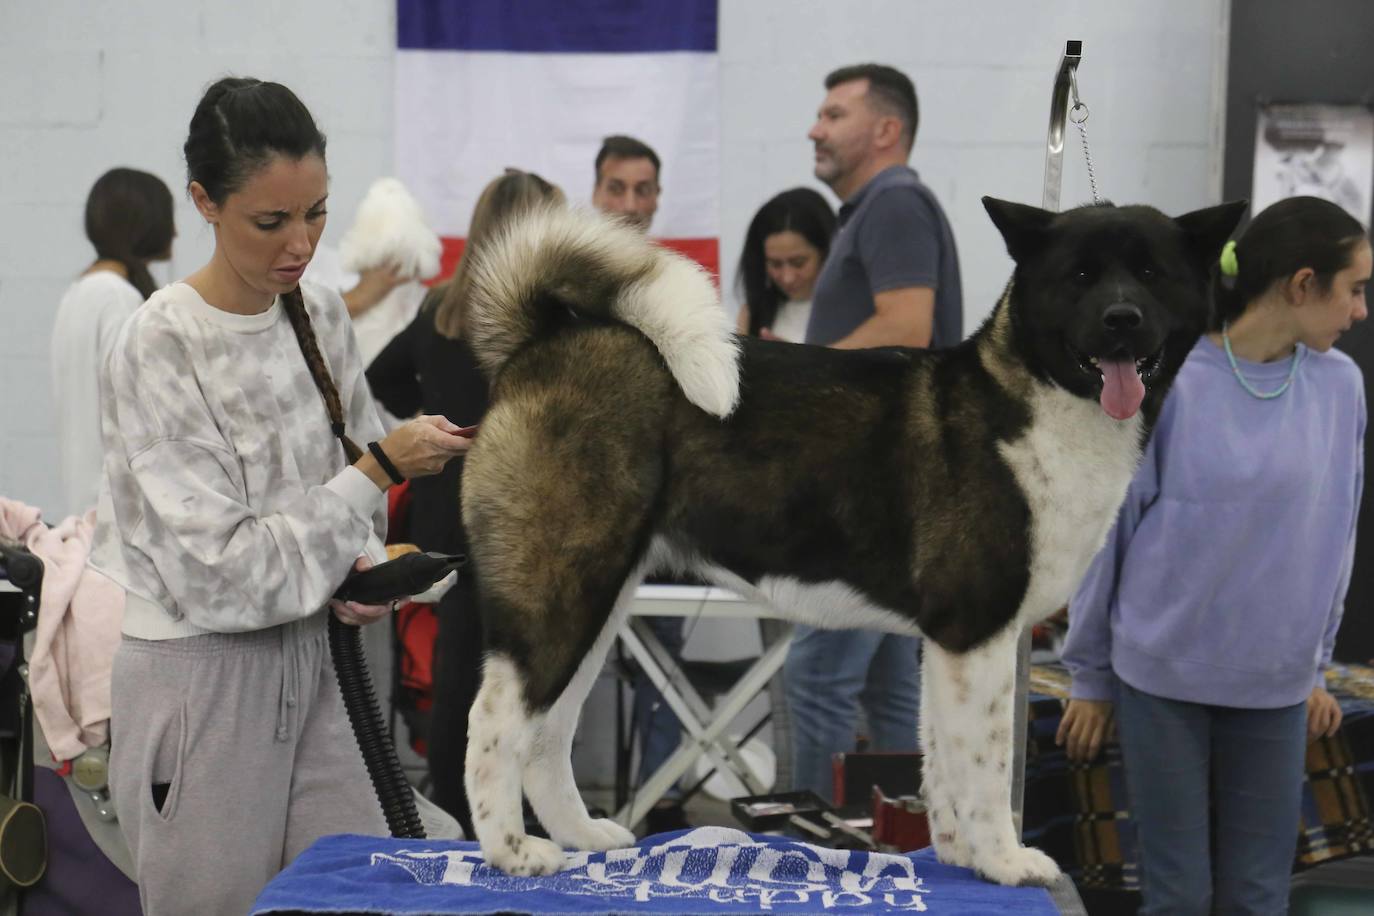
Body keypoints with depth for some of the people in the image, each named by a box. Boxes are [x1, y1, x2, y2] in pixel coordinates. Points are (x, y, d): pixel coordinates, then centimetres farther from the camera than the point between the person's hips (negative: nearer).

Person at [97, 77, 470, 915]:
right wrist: (382, 468, -20)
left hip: (310, 662, 6)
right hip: (202, 680, -6)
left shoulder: (323, 317, 2)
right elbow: (219, 571, -20)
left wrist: (358, 568, -5)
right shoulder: (161, 346, -17)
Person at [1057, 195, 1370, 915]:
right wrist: (1091, 677, 2)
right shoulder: (1168, 381, -12)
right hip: (1164, 676, -3)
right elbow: (1107, 531, -4)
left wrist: (1316, 666, 14)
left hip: (1276, 686, 3)